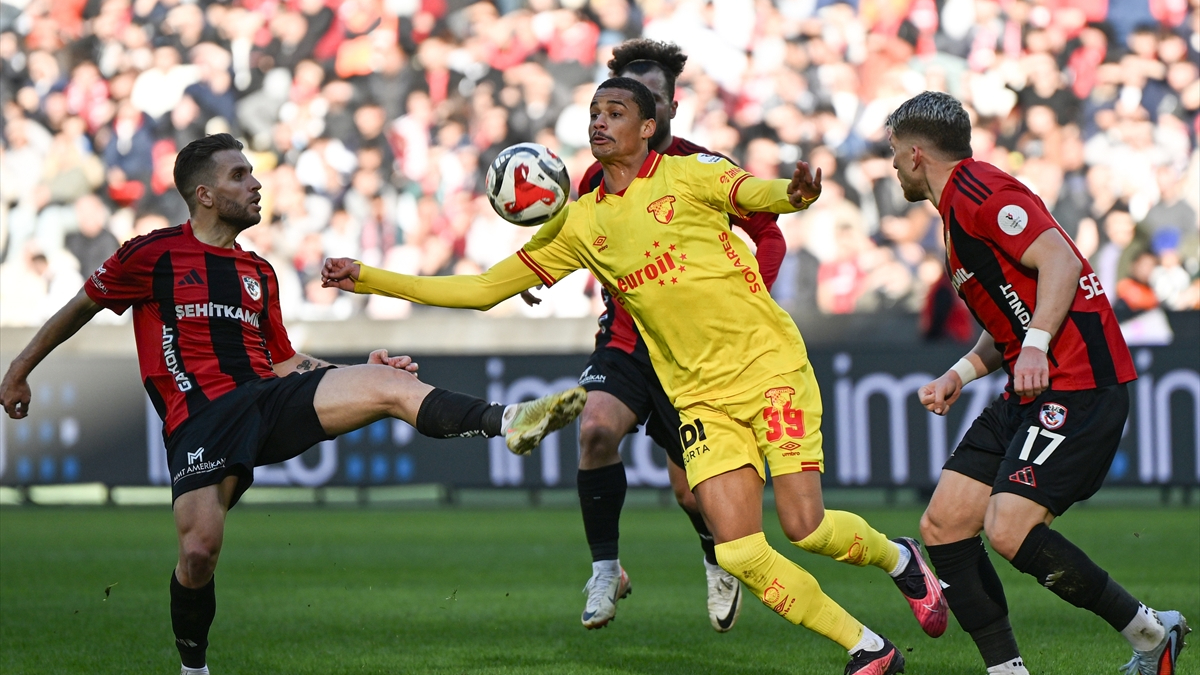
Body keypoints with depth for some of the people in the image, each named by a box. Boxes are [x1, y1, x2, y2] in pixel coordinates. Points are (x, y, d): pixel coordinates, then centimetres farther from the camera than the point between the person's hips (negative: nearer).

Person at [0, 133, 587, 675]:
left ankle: (506, 422, -36)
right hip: (201, 417, -5)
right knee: (199, 550, -23)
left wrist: (359, 368, 15)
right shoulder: (153, 255, 6)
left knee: (390, 385, -19)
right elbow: (82, 307, 17)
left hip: (270, 398, 5)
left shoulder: (259, 273, 24)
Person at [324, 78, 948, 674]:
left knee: (805, 526, -11)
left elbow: (758, 194, -17)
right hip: (701, 396, 4)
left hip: (771, 365, -4)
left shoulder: (688, 174, -1)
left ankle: (898, 559, 24)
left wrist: (795, 192, -42)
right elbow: (482, 289, 11)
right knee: (739, 554, -11)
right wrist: (368, 279, 5)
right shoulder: (579, 223, 9)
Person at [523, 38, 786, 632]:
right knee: (596, 428, -26)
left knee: (689, 484, 1)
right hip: (625, 338, 2)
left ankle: (720, 562, 36)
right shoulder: (600, 177, 1)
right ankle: (605, 571, -12)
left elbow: (769, 236, 1)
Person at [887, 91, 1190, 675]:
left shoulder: (977, 190, -9)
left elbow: (1061, 261, -21)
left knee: (1010, 529, -21)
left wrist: (1036, 345, -31)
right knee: (942, 525, 2)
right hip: (1032, 393, 11)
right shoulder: (960, 207, 23)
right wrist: (958, 375, 17)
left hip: (1078, 384, -11)